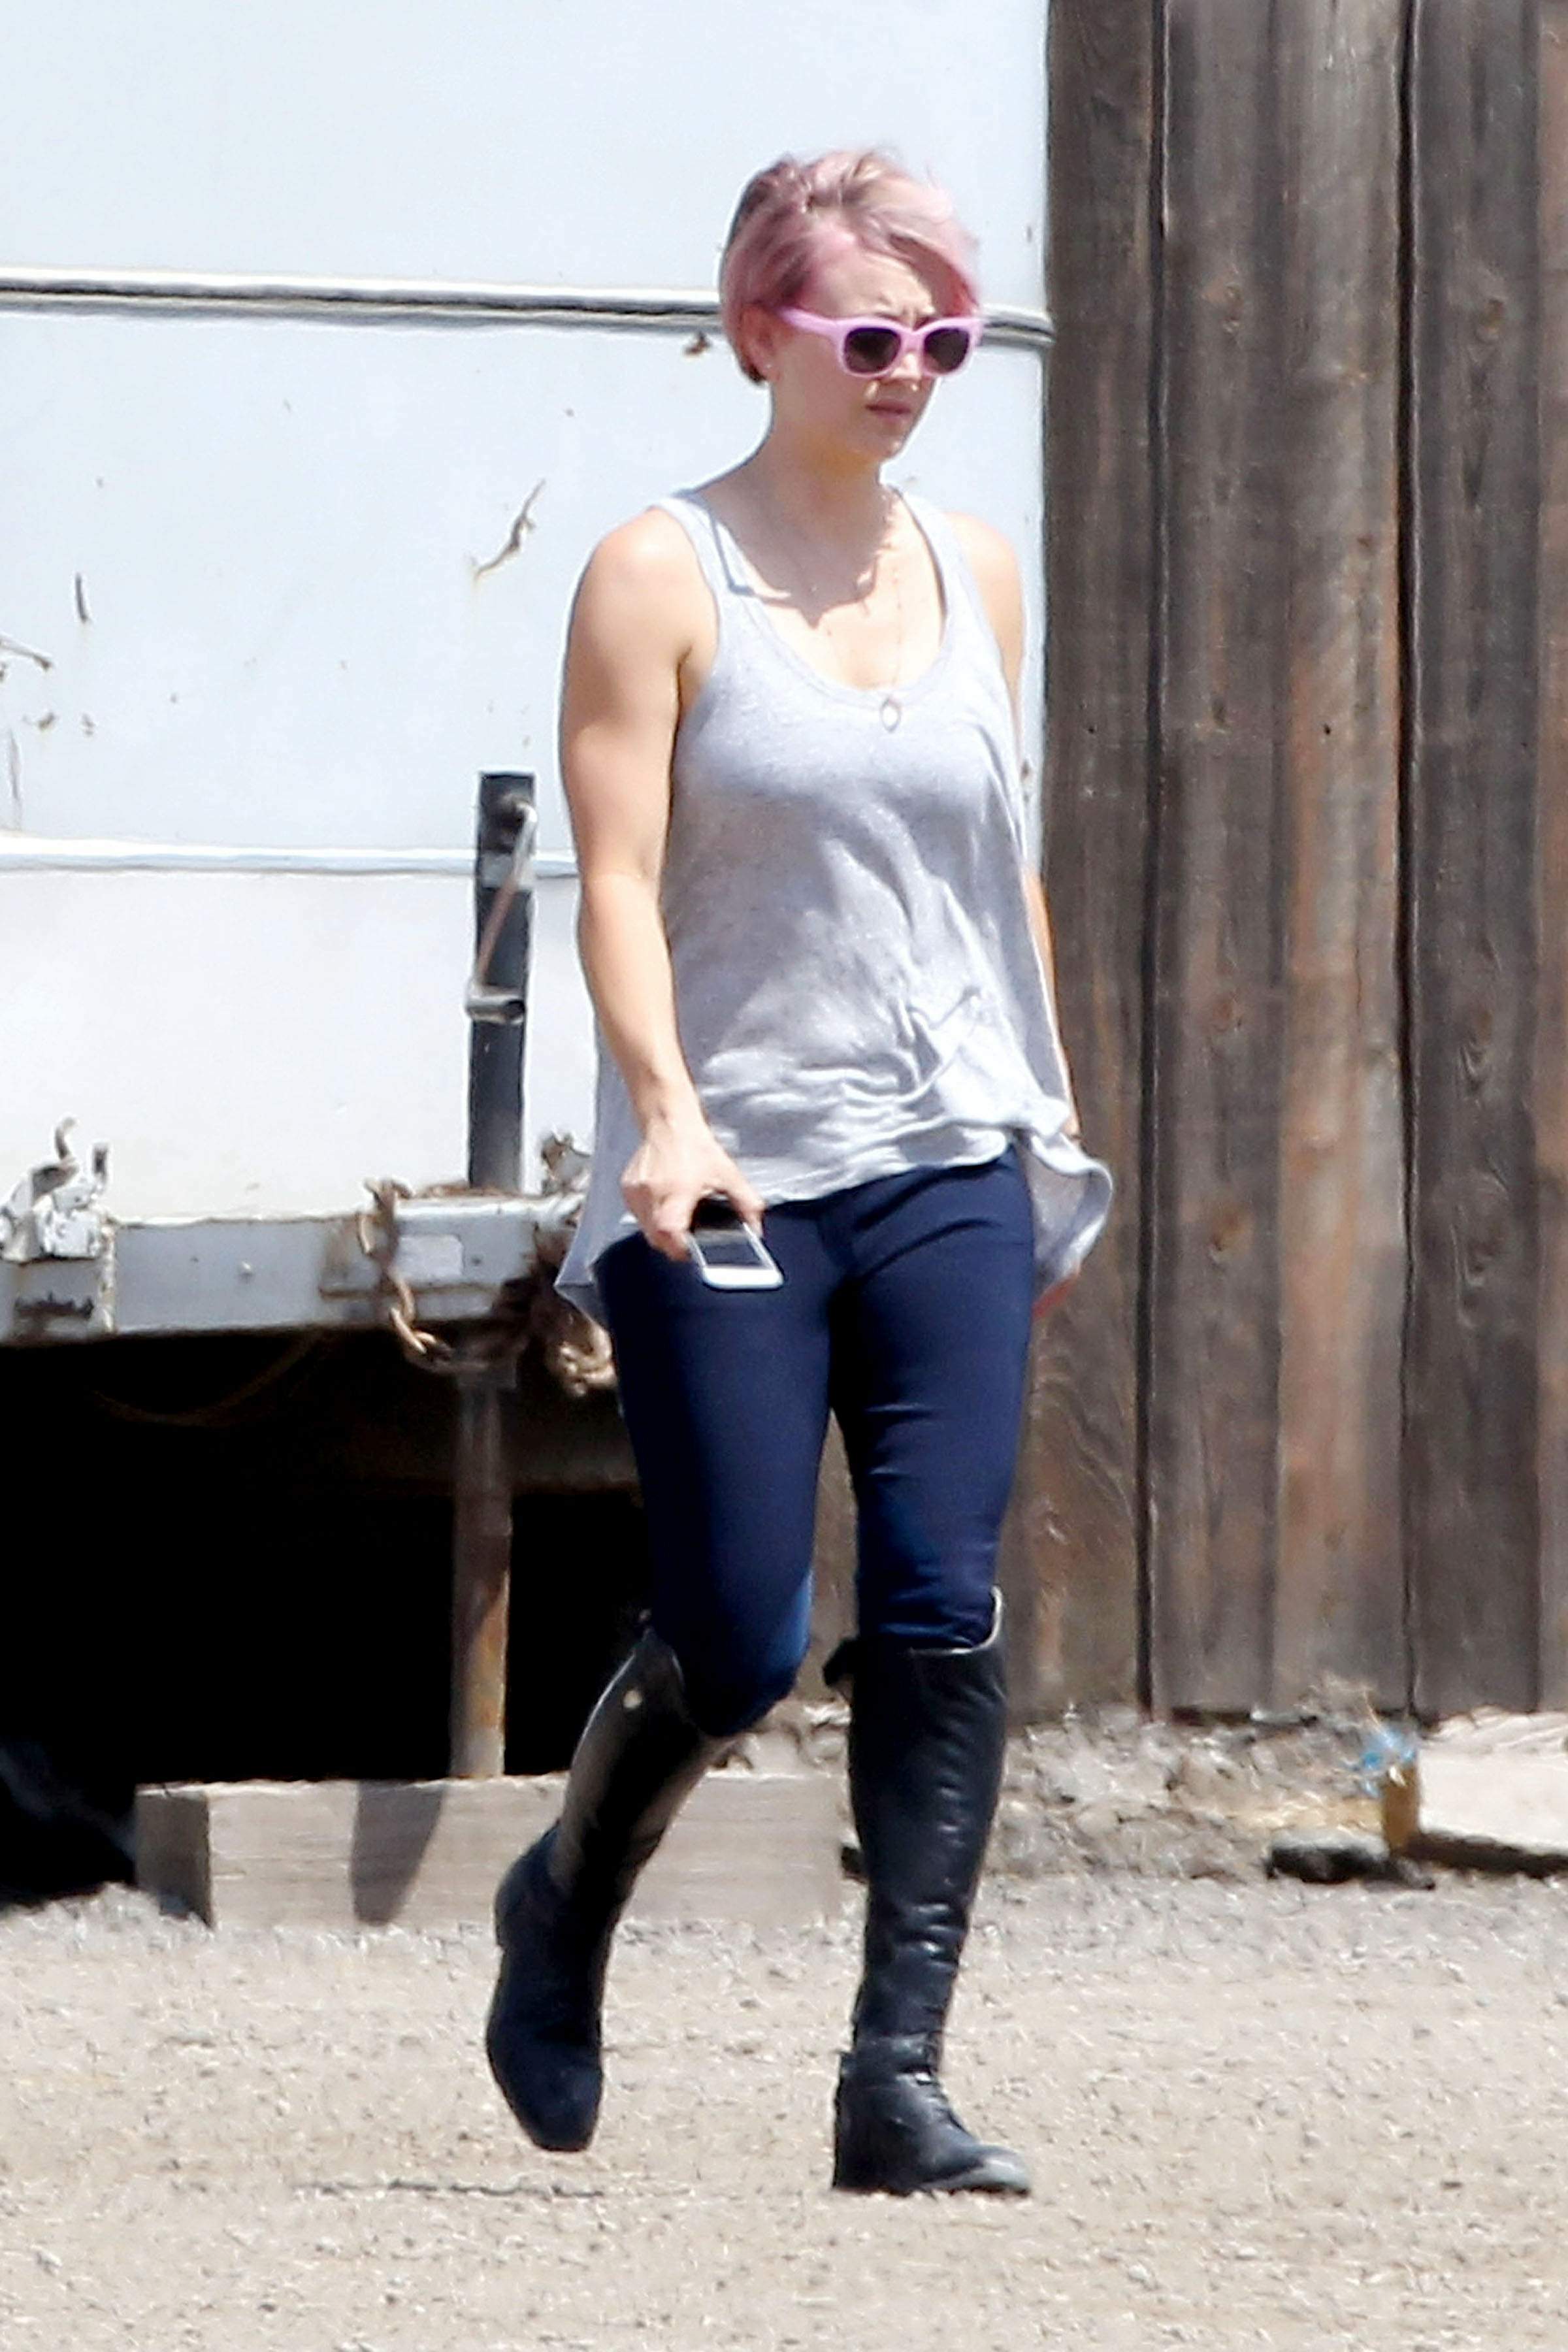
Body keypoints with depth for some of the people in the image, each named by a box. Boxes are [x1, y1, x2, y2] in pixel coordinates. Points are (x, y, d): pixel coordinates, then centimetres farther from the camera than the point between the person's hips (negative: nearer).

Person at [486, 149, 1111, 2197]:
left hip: (946, 1171, 4)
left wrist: (1055, 1136, 19)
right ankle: (563, 1909, 27)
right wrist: (667, 1112, -24)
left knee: (945, 1618, -9)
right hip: (731, 1186, -4)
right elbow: (618, 877, -10)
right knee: (734, 1649, -4)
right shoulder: (662, 577, -4)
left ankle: (901, 2078, -7)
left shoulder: (971, 572, 11)